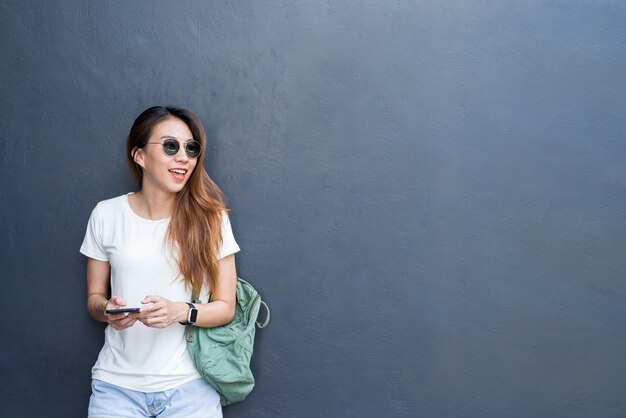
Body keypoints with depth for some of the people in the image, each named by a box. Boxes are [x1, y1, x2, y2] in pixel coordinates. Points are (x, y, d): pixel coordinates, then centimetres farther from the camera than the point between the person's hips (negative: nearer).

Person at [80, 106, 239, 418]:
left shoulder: (210, 217, -4)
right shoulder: (107, 215, 0)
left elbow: (225, 307, -1)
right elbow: (94, 297, 8)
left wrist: (181, 312, -19)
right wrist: (107, 310, -14)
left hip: (187, 383, -1)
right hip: (117, 383, 1)